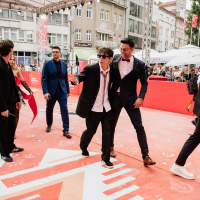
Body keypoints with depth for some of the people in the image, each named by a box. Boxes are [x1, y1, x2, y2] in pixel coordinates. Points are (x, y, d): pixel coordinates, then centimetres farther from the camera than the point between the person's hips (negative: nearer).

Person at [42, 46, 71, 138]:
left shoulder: (64, 64, 6)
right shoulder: (47, 64, -3)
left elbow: (66, 78, 11)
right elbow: (44, 79, -7)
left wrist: (68, 91, 12)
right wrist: (45, 92, -16)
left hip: (62, 91, 1)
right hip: (51, 91, -1)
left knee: (64, 109, -6)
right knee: (49, 109, 13)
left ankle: (66, 130, 0)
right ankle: (49, 125, 38)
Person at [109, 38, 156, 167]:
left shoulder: (139, 64, -6)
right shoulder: (115, 59, 1)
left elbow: (144, 82, 0)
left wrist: (141, 97, -13)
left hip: (130, 99, -2)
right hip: (115, 97, 3)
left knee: (139, 127, -3)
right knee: (112, 124, 16)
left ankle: (146, 156, 6)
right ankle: (111, 147, 40)